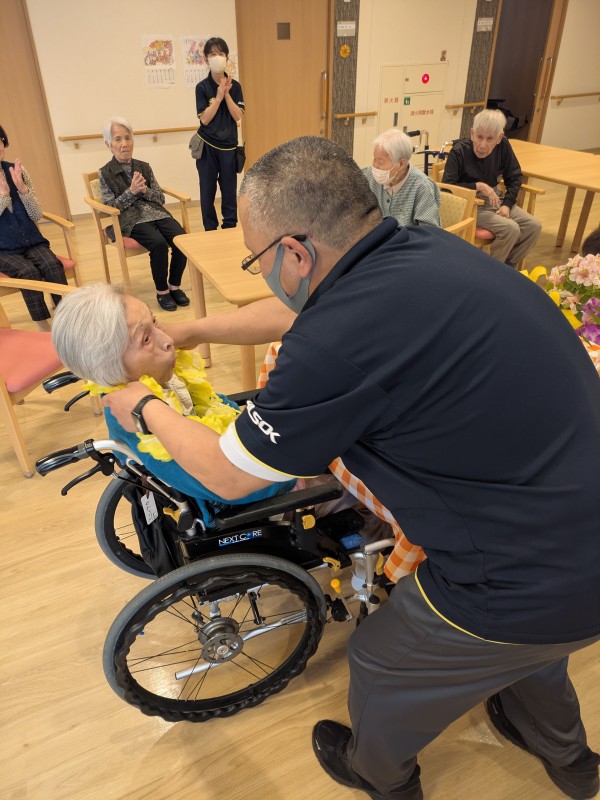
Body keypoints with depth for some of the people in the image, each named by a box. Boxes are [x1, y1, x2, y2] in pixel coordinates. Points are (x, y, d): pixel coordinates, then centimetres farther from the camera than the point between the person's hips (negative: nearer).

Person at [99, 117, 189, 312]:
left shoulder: (144, 167, 13)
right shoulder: (105, 173, 3)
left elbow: (161, 198, 10)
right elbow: (111, 206, -2)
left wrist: (144, 190, -10)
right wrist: (131, 191, -14)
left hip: (156, 213, 4)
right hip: (132, 220, -4)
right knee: (159, 243, -33)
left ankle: (175, 285, -5)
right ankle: (162, 291, -13)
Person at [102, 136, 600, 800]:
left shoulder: (338, 343, -30)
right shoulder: (425, 247, -4)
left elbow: (227, 475, -12)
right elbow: (298, 313, 13)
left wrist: (147, 408, 6)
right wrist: (189, 330, 21)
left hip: (532, 581, -7)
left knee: (380, 666, 20)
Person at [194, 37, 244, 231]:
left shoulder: (235, 86, 3)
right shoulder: (202, 87, -4)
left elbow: (238, 116, -5)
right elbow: (204, 119, -11)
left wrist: (226, 94, -14)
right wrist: (218, 96, -16)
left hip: (229, 146, 2)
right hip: (207, 146, -1)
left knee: (230, 190, 4)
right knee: (207, 191, 3)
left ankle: (230, 229, 15)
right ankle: (210, 231, 14)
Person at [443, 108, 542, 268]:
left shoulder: (503, 145, -4)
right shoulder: (459, 152, -18)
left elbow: (515, 176, 7)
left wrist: (507, 204, -7)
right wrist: (478, 186, -27)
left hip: (494, 199, 6)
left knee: (533, 226, -7)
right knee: (510, 229, -25)